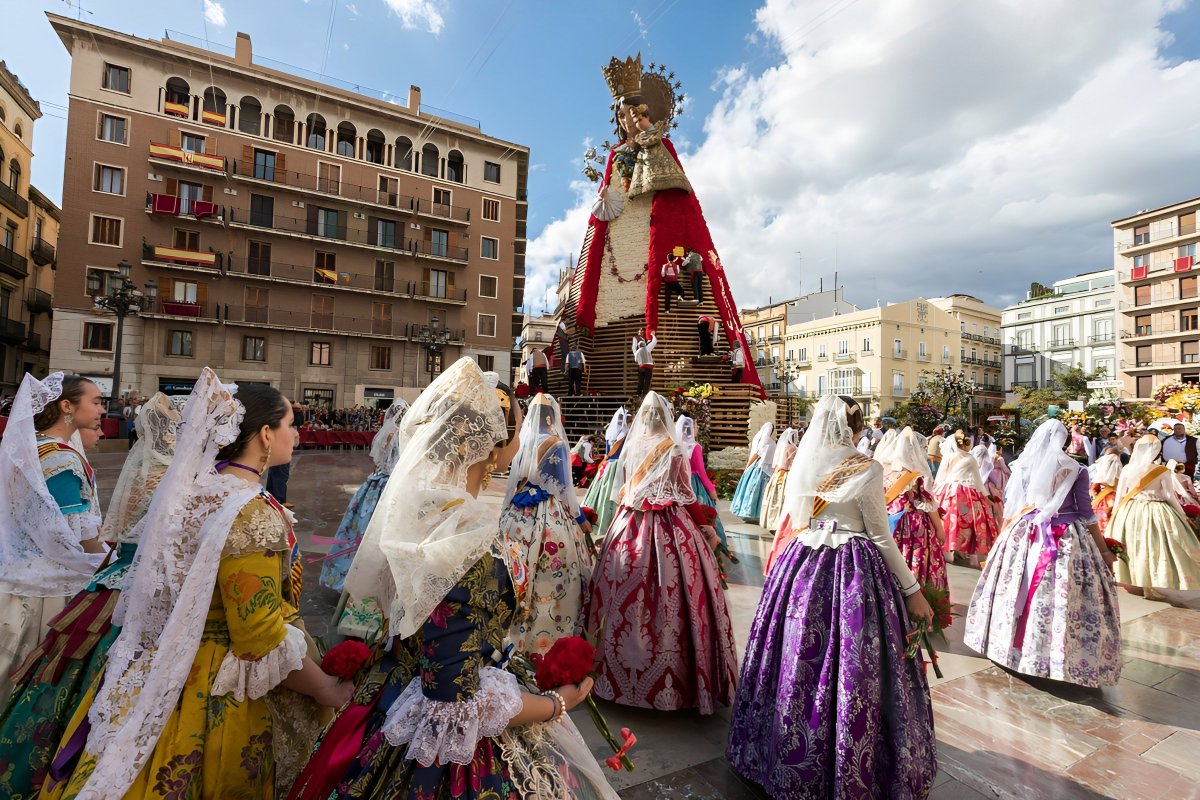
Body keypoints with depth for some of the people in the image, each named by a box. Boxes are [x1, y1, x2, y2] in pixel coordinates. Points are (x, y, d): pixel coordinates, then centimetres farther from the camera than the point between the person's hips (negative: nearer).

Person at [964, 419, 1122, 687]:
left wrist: (1003, 538, 19)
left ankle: (1020, 649, 23)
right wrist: (1104, 550, 5)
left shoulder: (1021, 466, 3)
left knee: (1016, 592, 11)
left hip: (1023, 537, 2)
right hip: (1066, 539, -2)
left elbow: (1009, 509, 7)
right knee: (1063, 599, 3)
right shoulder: (1075, 469, -3)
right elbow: (1086, 514, -3)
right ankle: (1062, 658, 10)